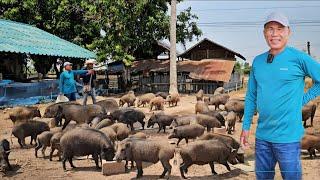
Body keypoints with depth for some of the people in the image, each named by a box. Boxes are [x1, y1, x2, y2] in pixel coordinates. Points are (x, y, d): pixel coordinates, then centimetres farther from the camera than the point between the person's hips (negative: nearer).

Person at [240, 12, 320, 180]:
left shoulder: (298, 58, -8)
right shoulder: (257, 61, 8)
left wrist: (303, 99, -7)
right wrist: (245, 127, 11)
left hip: (287, 136, -5)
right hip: (262, 135, 5)